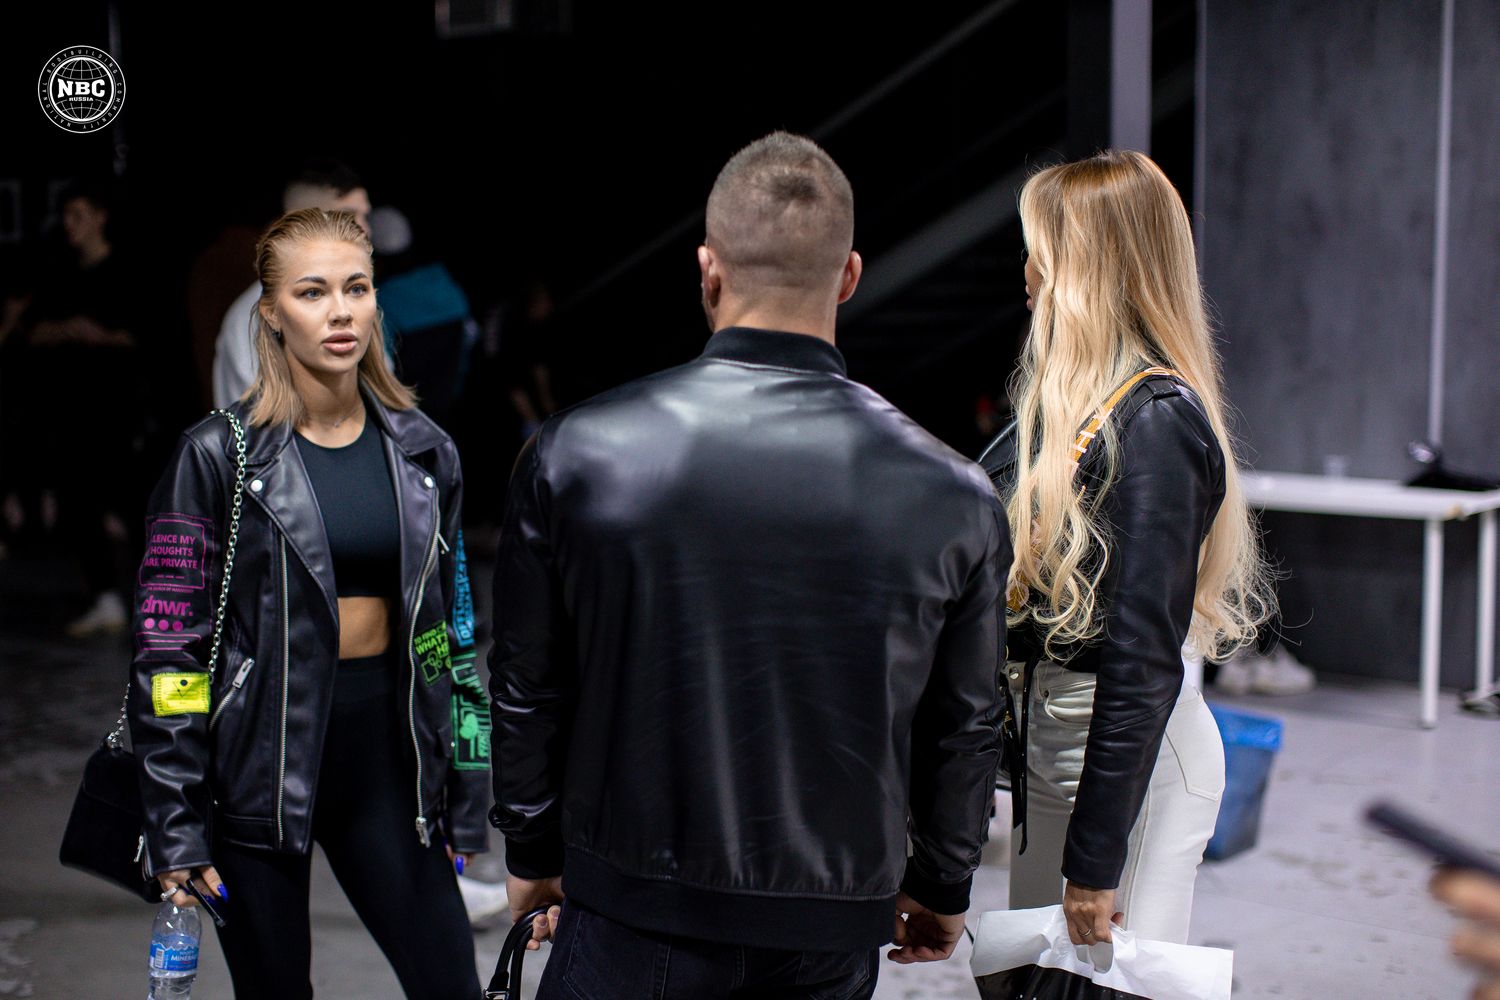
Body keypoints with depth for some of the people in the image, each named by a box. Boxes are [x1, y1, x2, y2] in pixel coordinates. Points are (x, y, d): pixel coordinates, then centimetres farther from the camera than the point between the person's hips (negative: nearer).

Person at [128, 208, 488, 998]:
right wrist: (175, 827, -9)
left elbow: (452, 631, 11)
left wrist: (465, 798, 10)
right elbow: (166, 648, -7)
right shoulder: (219, 455, -7)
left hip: (386, 753, 3)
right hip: (260, 755, -3)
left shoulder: (421, 451, 5)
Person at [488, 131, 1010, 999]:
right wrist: (943, 888, 18)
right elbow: (967, 726, 1)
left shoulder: (575, 457, -11)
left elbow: (527, 692, -1)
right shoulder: (954, 497, -10)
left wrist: (532, 855, 15)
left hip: (631, 922, -2)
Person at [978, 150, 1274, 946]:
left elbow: (1145, 655, -21)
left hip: (1130, 754, -9)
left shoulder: (1155, 423, -18)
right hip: (1048, 735, 9)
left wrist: (1095, 855, -20)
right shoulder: (1068, 401, 8)